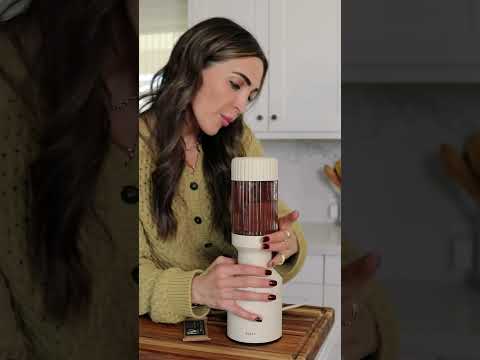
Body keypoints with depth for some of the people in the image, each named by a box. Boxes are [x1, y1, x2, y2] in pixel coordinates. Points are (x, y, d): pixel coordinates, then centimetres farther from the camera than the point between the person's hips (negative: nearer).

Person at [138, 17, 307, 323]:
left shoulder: (240, 143, 1)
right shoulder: (144, 146, -10)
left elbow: (276, 218, 3)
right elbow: (142, 270, -12)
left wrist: (288, 242, -19)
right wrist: (195, 289, -30)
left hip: (240, 322, 4)